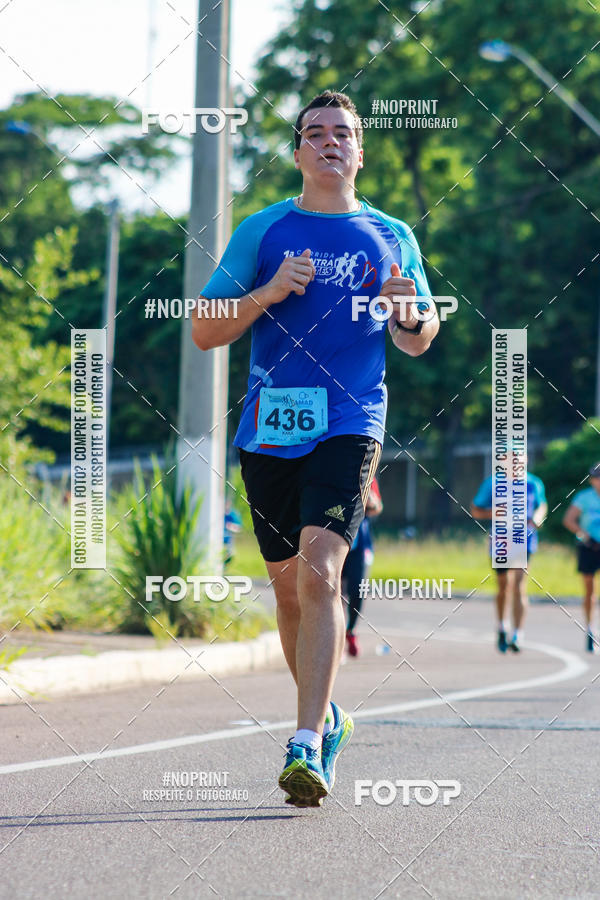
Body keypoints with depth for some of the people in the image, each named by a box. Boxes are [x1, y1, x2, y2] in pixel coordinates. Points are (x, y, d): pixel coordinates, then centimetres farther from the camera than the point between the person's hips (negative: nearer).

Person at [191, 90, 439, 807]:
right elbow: (204, 331, 7)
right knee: (288, 584, 9)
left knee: (320, 570, -20)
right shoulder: (262, 230, 9)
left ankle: (308, 745, -24)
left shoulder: (392, 237, 11)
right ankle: (327, 716, 32)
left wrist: (407, 313, -3)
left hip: (349, 425, -2)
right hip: (269, 429, 2)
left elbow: (418, 342, 20)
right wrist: (267, 294, -9)